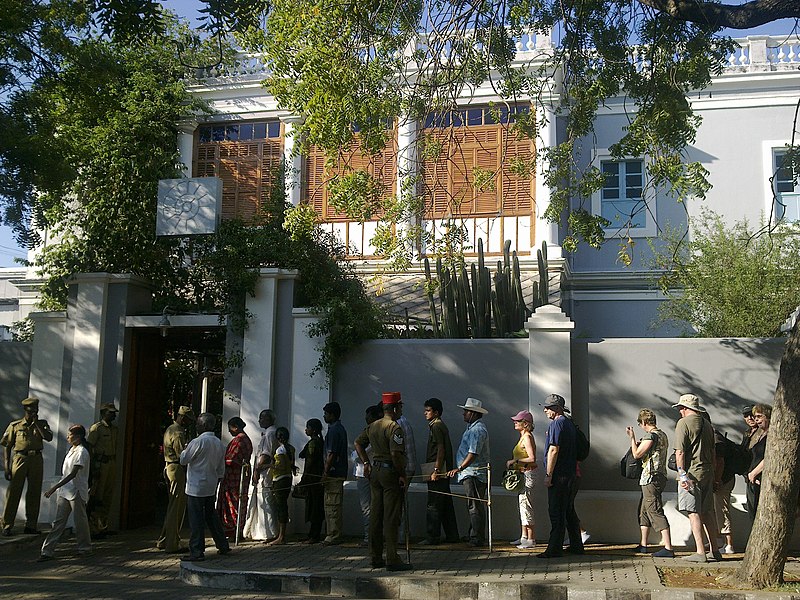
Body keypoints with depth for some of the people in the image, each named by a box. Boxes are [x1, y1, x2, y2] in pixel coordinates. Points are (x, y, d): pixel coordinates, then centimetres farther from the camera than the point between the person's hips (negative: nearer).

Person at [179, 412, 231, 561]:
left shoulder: (198, 442, -17)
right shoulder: (219, 444, 7)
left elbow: (183, 460, -9)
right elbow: (221, 468, 13)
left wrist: (185, 449, 9)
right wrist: (217, 481, 23)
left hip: (196, 487, -8)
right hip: (211, 486, 8)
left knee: (196, 519, -2)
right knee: (211, 515, 18)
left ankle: (197, 551, 1)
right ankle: (223, 545, 24)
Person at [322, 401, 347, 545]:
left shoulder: (333, 430, -15)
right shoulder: (340, 428, 16)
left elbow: (331, 454, -19)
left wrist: (325, 473, -16)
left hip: (333, 474, -10)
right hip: (340, 473, 10)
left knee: (332, 505, -5)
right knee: (335, 505, 12)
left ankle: (333, 536, -1)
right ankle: (335, 535, 17)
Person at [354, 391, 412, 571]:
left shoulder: (372, 426, 11)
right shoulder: (395, 428, -15)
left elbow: (358, 443, 18)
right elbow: (395, 454, -23)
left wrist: (366, 463, 19)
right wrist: (402, 475, -15)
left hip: (375, 471, 8)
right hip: (391, 472, -8)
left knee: (375, 516, 11)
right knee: (391, 517, -5)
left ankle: (376, 558, 17)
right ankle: (392, 560, -3)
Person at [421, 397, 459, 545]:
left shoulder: (436, 426, -11)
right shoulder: (441, 425, 18)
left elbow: (441, 450, -18)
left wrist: (436, 470, -20)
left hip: (438, 473, -10)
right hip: (444, 472, 10)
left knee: (433, 506, -6)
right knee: (446, 504, 12)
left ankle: (432, 537, -3)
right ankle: (452, 536, 16)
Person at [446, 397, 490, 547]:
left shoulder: (478, 429, -15)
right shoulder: (471, 427, 18)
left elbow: (473, 454, -25)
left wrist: (459, 468, -30)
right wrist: (460, 469, 20)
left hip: (474, 473, -11)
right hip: (469, 474, 11)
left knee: (475, 507, -7)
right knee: (473, 506, 15)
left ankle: (478, 538, -4)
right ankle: (473, 536, 21)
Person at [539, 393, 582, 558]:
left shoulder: (556, 423, -13)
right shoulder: (569, 423, 16)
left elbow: (554, 450, -19)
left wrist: (548, 475, -18)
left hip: (559, 475, -10)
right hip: (570, 474, 10)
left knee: (556, 513, -7)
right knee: (569, 511, 15)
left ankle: (554, 549, -5)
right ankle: (576, 546, 21)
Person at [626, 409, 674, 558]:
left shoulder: (650, 435, -14)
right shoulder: (662, 435, 15)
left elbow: (637, 454, -13)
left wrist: (632, 437, -2)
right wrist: (639, 444, 29)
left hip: (651, 478, -10)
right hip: (660, 477, 10)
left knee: (655, 511, -11)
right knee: (644, 510, 17)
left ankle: (668, 548, -14)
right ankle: (642, 545, 22)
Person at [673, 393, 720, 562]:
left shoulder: (683, 423, -7)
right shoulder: (707, 424, 14)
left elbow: (680, 452, -14)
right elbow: (712, 452, 19)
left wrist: (682, 474, -16)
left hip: (691, 472, -7)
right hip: (707, 472, 7)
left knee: (694, 512, -5)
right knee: (708, 512, 11)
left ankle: (700, 552, -8)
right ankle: (714, 551, 15)